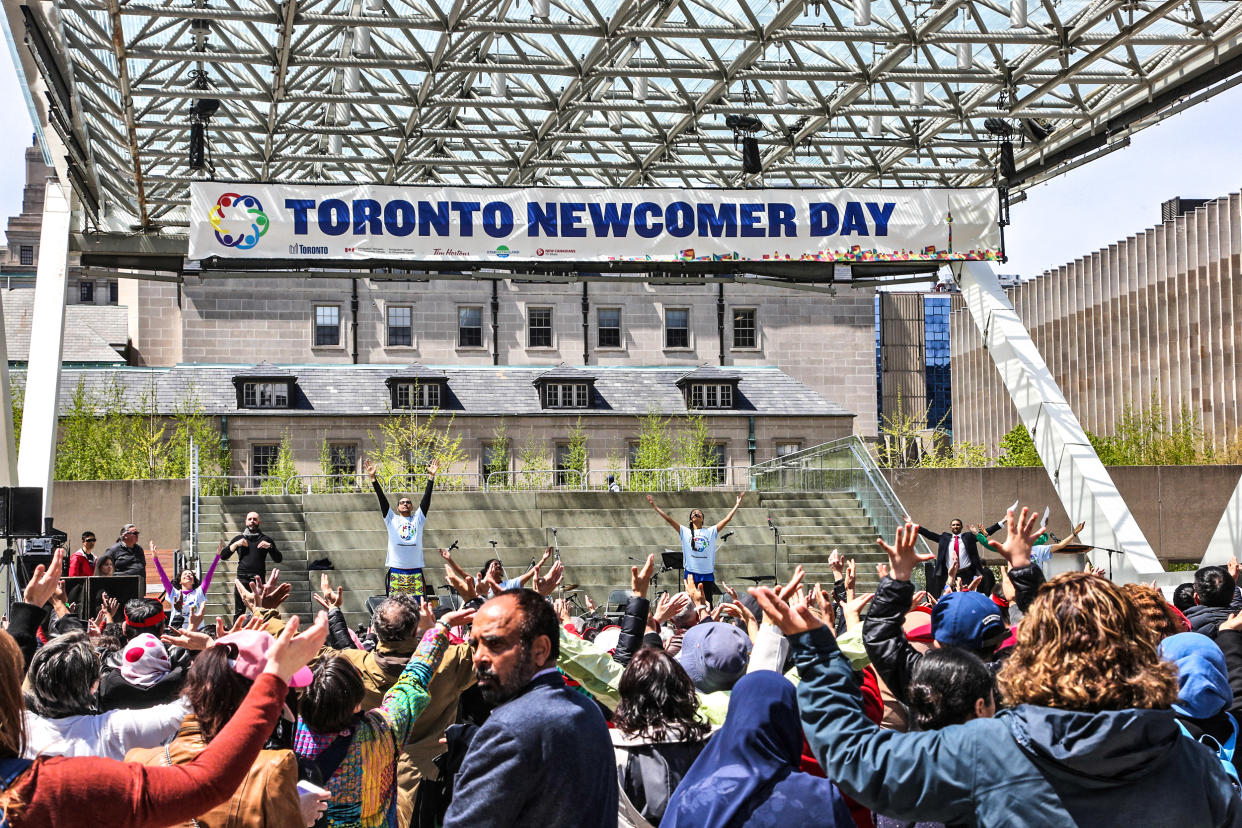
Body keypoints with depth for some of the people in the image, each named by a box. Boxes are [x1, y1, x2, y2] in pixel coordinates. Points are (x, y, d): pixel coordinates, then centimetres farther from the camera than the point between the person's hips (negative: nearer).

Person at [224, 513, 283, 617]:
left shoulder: (265, 539, 15)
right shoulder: (239, 539, 18)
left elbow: (278, 559, 9)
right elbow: (223, 556, 10)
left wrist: (270, 546, -6)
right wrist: (236, 544, -2)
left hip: (259, 580, -1)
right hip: (242, 579, 1)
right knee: (239, 612, -3)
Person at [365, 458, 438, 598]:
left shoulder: (418, 519, 13)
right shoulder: (392, 519, 11)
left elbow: (426, 497, 5)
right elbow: (382, 498, 3)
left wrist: (431, 477, -4)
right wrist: (373, 478, -6)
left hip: (415, 572, 1)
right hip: (396, 572, -1)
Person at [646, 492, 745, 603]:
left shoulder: (711, 531, 11)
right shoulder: (685, 532, 9)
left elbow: (727, 519, 8)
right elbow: (668, 519, 5)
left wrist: (737, 505, 5)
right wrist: (655, 507, 1)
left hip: (707, 574, 0)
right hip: (691, 573, 0)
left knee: (707, 604, 0)